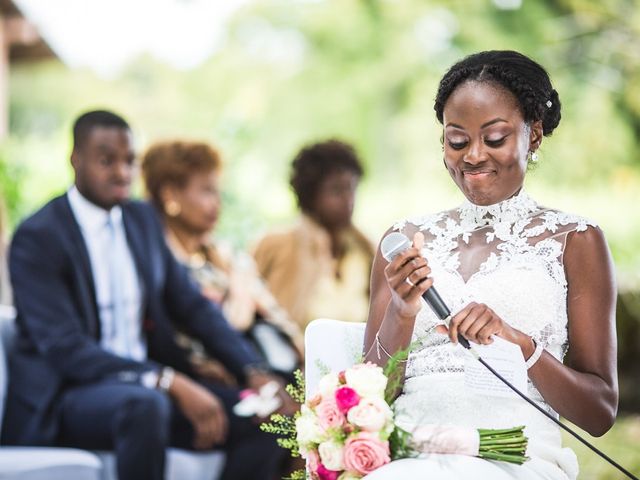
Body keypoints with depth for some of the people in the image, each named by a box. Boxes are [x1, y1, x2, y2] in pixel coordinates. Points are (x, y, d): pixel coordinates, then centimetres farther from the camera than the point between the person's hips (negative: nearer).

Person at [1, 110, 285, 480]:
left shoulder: (143, 220, 12)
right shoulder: (37, 237, -11)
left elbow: (192, 306, 13)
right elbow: (62, 346, -20)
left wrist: (255, 373, -5)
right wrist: (169, 382, -30)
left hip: (144, 386, 7)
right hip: (66, 397, -7)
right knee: (145, 404, -39)